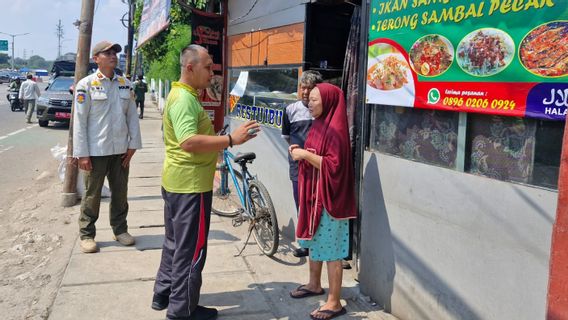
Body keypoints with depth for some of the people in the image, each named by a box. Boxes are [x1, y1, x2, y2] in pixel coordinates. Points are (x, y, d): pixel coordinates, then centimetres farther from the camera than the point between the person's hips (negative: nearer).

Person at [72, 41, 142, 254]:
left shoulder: (125, 83, 7)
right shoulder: (86, 84, -6)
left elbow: (132, 115, 9)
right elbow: (79, 120, -7)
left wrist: (133, 144, 3)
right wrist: (82, 153, -11)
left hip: (121, 149, 4)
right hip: (96, 150, -4)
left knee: (120, 192, 12)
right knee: (92, 194, 5)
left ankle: (120, 229, 28)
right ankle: (87, 235, 19)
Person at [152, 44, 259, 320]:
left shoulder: (181, 95, 14)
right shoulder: (184, 99, -20)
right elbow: (189, 142, -33)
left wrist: (222, 141, 19)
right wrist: (231, 139, -33)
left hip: (177, 181, 11)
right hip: (190, 184, -11)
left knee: (175, 242, 21)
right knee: (191, 248, 1)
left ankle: (163, 295, 34)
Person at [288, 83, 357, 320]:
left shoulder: (335, 129, -18)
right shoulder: (319, 125, 11)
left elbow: (333, 165, -23)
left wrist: (305, 155, -21)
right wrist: (300, 152, 3)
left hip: (329, 197, -10)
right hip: (313, 193, 10)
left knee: (331, 249, -3)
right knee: (313, 241, 21)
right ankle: (314, 284, 38)